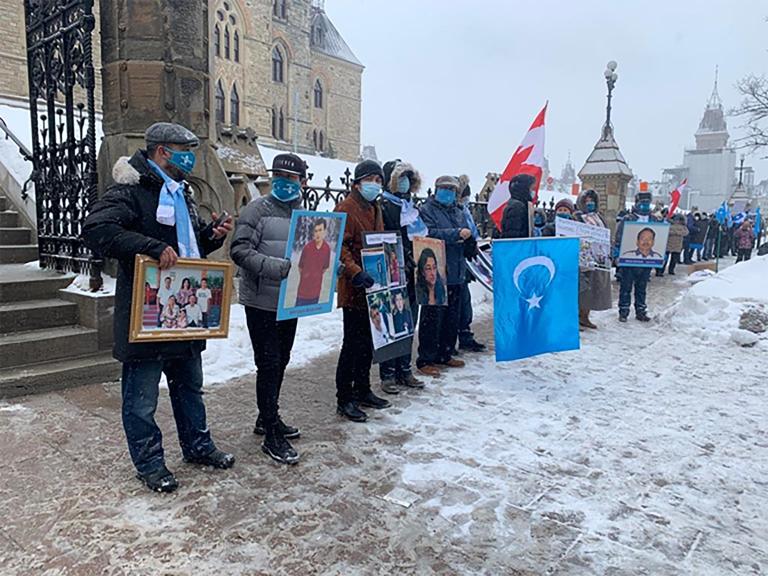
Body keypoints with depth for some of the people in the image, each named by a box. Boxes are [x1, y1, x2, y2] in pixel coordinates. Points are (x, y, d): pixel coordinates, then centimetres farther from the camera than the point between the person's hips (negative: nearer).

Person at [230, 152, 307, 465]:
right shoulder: (257, 209, -8)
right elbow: (239, 250, -17)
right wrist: (276, 267, -29)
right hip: (261, 302, -7)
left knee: (280, 362, 16)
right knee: (268, 365, -3)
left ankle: (267, 419, 34)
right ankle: (272, 435, 8)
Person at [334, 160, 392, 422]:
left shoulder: (375, 209, 17)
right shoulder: (347, 208, -11)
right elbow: (340, 247, -20)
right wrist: (356, 273, -31)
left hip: (372, 286, 9)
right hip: (354, 288, -9)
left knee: (367, 342, 16)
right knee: (354, 343, -3)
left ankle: (363, 391, 29)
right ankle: (344, 399, 9)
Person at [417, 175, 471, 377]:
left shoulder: (458, 212, 20)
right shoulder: (427, 210, -3)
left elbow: (467, 235, 19)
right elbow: (429, 233, -19)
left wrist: (467, 236, -4)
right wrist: (456, 233, -22)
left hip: (456, 273, 8)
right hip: (435, 273, -7)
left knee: (452, 318, 13)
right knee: (433, 317, -5)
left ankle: (444, 354, 26)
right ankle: (426, 360, 3)